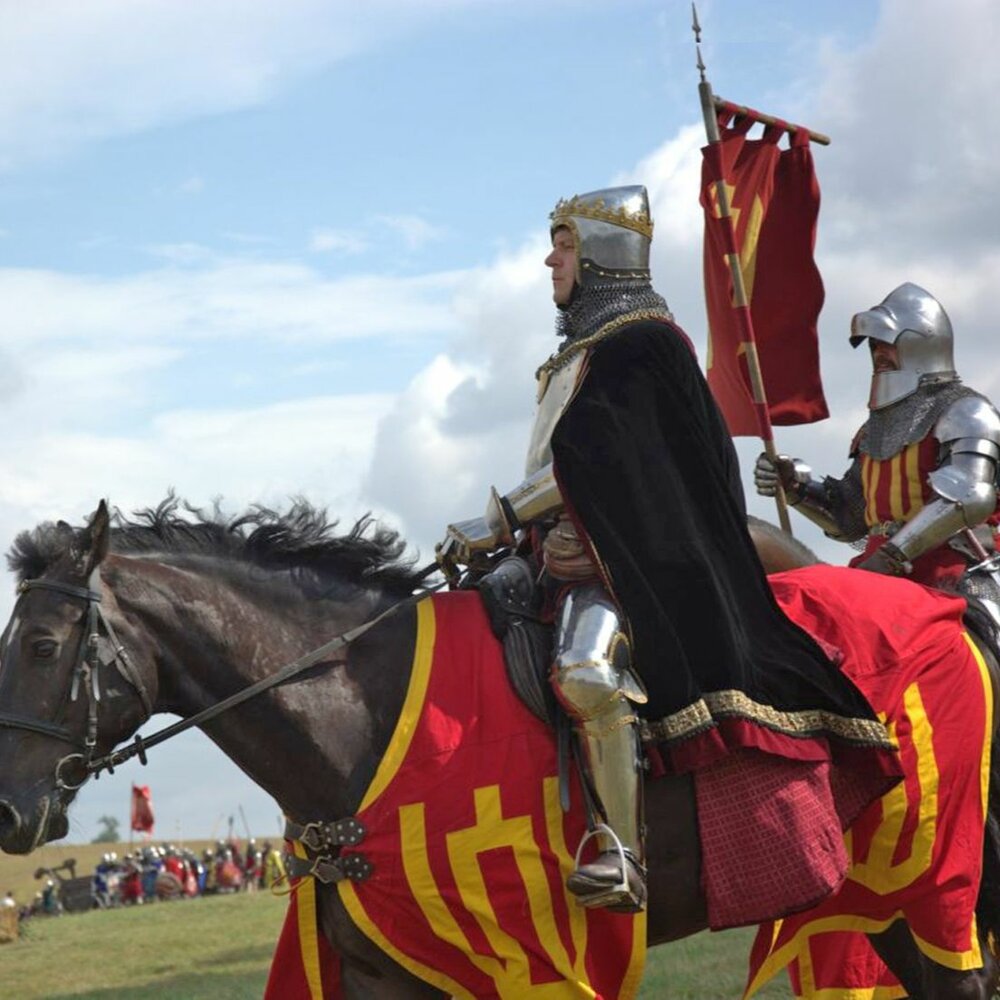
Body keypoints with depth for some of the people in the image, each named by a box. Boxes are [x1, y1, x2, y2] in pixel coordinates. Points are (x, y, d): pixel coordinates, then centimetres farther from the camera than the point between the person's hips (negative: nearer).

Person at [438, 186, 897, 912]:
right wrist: (519, 542, 10)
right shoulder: (585, 347, 22)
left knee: (588, 674, -33)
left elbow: (588, 463, -17)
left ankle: (624, 858, -36)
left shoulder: (642, 342, -8)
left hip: (627, 559, -11)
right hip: (568, 554, 11)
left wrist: (498, 523, -17)